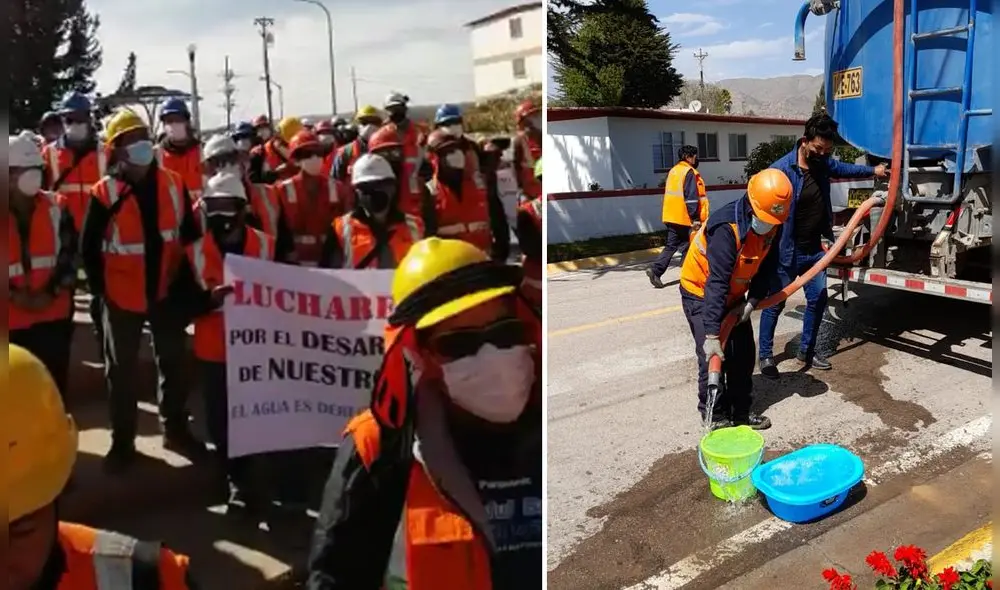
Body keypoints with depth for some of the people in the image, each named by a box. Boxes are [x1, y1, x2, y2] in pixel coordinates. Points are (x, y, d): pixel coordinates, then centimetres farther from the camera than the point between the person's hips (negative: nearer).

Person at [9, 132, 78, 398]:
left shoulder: (56, 207, 4)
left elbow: (70, 254, 2)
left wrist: (51, 292, -9)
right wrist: (13, 294, -13)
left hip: (54, 315, 2)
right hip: (11, 320, -2)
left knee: (55, 386, 11)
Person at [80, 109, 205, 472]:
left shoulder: (172, 185, -3)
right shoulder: (104, 193, -12)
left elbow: (190, 235, 5)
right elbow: (88, 247, -6)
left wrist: (184, 279, 1)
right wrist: (100, 289, -8)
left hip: (166, 291, 3)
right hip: (122, 295, -3)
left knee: (173, 362, 14)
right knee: (122, 371, 10)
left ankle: (175, 429, 32)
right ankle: (122, 442, 24)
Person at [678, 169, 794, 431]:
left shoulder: (773, 225, -12)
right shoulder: (727, 228, -35)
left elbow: (766, 267, 1)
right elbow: (716, 283, -38)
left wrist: (752, 301, -13)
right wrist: (711, 334, -40)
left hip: (733, 294, 7)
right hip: (701, 293, -7)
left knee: (743, 353, 9)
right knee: (713, 357, -12)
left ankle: (741, 411, 24)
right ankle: (715, 417, 3)